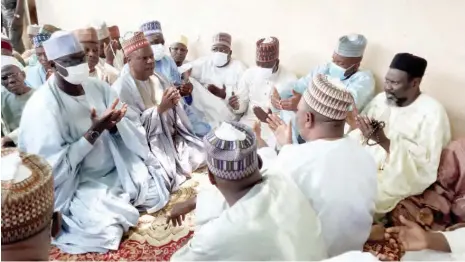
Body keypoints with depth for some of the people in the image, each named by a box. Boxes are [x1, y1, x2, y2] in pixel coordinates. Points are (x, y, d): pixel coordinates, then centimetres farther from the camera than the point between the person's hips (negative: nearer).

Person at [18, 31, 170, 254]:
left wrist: (113, 125, -23)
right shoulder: (42, 106, -20)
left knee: (157, 197, -6)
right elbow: (54, 168, -22)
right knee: (106, 231, -21)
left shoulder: (98, 87, -3)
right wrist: (95, 131, -26)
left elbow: (124, 132, 2)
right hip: (76, 183, -5)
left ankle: (118, 203, 18)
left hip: (116, 168, 5)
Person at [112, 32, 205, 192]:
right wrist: (160, 109, -27)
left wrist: (173, 103, -16)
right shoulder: (122, 88, -13)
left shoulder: (157, 79, 10)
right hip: (148, 145, -7)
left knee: (206, 157, -3)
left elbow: (174, 114, 8)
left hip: (173, 138, 7)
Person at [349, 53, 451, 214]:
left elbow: (425, 166, -19)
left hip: (398, 178, -6)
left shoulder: (432, 113, -11)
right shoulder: (381, 99, 7)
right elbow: (357, 136, 6)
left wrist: (384, 141, -26)